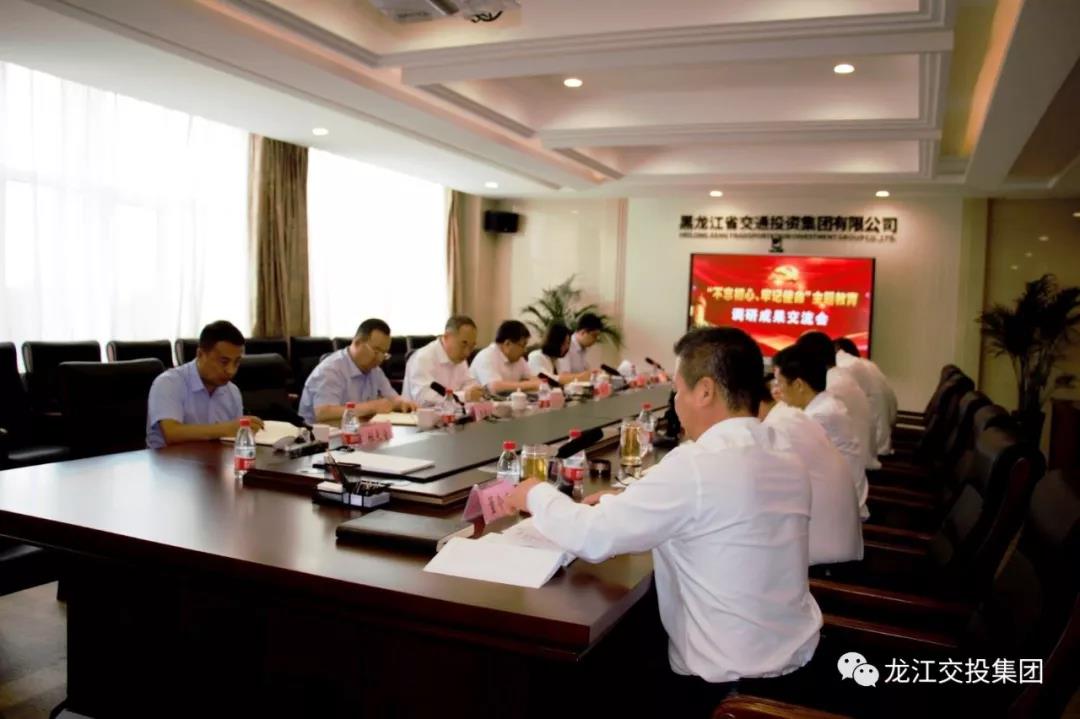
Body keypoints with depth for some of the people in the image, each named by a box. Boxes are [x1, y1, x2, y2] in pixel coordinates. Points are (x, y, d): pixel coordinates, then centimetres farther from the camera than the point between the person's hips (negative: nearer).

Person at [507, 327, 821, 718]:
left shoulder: (697, 464, -24)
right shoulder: (787, 457, 1)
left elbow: (593, 537, -18)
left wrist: (538, 495, 0)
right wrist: (623, 505, 9)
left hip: (725, 681, -7)